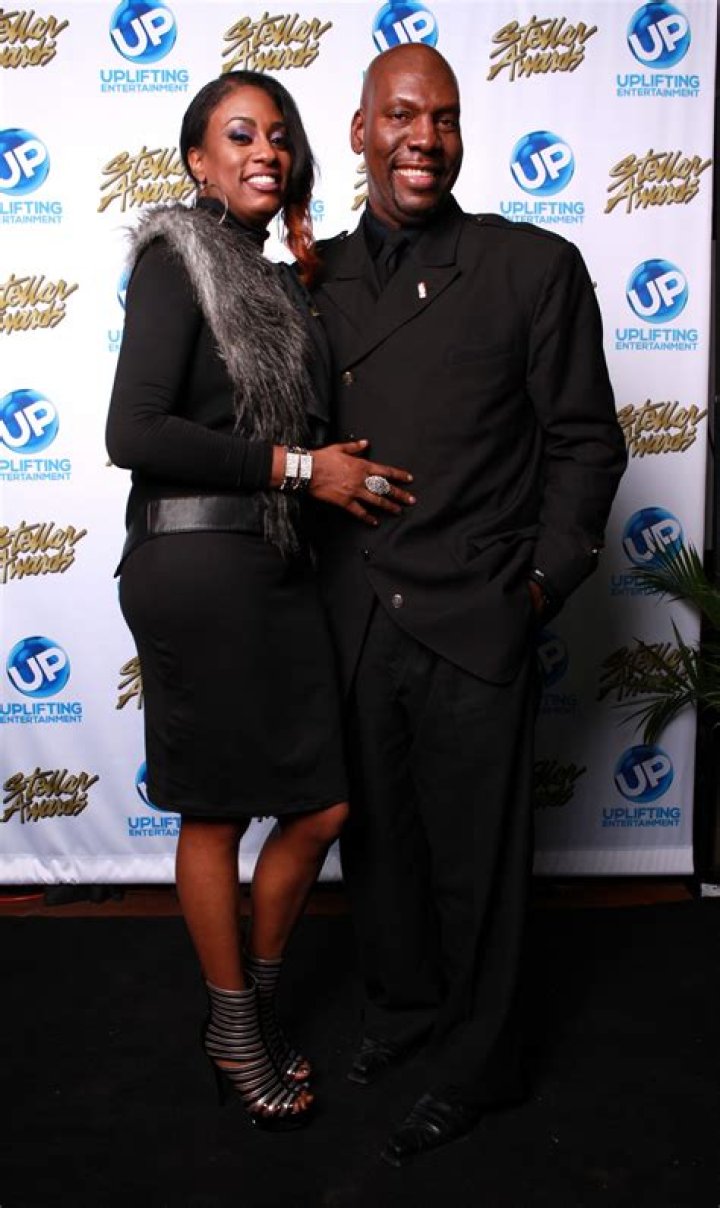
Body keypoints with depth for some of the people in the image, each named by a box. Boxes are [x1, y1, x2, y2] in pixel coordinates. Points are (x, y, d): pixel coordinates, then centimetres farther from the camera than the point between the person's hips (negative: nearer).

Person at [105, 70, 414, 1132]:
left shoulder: (278, 283, 16)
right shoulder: (175, 262, -6)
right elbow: (135, 433, -18)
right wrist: (300, 467, -16)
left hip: (278, 564, 7)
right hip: (196, 566, -7)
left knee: (323, 806, 9)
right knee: (217, 810, 6)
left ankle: (260, 997, 32)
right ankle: (234, 1029, 27)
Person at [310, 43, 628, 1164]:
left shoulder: (536, 268, -3)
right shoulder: (318, 277, 7)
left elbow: (586, 442, -1)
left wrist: (542, 583, -6)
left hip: (474, 627, -3)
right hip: (351, 622, 4)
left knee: (475, 858, 9)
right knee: (376, 837, 18)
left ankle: (474, 1067, 32)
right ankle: (401, 1005, 44)